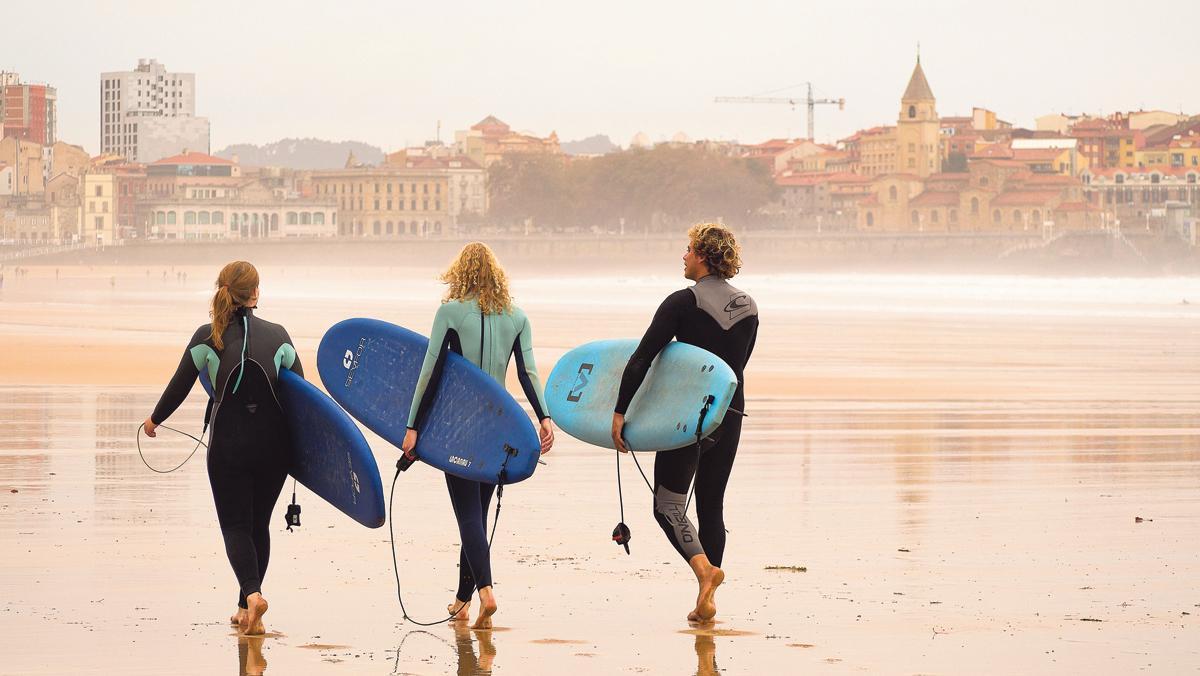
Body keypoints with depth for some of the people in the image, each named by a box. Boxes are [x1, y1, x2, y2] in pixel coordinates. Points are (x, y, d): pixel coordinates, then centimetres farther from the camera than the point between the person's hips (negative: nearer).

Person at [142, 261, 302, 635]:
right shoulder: (277, 335, 1)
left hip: (228, 445, -2)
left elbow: (179, 386, 2)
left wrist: (155, 419, 20)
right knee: (258, 524, 15)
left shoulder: (208, 336, -4)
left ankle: (252, 593, -22)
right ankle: (246, 610, 15)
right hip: (272, 443, 2)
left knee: (235, 525, 4)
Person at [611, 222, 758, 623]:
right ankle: (706, 599, 10)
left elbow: (642, 358, -15)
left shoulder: (683, 302, -12)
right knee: (711, 505, 13)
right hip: (730, 416, 6)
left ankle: (702, 565, -25)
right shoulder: (748, 308, 7)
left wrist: (619, 412, -12)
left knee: (668, 504, 1)